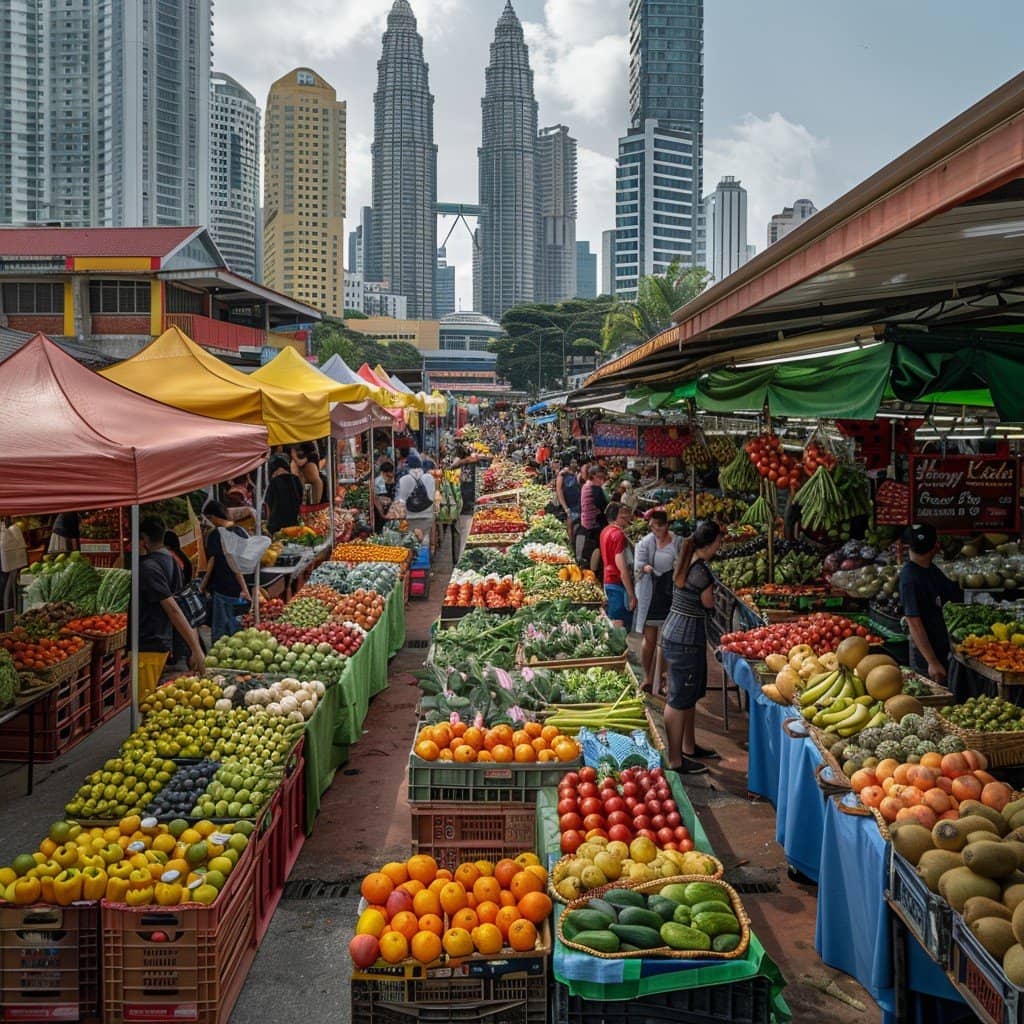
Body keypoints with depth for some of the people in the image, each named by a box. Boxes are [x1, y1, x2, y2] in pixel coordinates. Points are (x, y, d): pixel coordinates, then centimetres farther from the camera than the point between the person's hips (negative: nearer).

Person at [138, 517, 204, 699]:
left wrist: (196, 648, -29)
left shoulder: (148, 567, -20)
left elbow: (172, 608, -25)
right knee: (152, 697, 19)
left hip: (147, 647, -9)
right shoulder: (169, 560, 8)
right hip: (162, 642, 9)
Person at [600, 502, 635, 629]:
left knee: (612, 623, 16)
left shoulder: (606, 531, 7)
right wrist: (631, 595, -20)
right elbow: (622, 568, -22)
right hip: (619, 584, -10)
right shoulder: (619, 535, -19)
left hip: (608, 582, 10)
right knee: (620, 627, -7)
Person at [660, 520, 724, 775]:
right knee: (680, 699, -1)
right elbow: (708, 603, -9)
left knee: (692, 694, 22)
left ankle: (689, 747, 36)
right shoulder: (700, 571, -23)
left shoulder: (686, 563, 7)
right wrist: (712, 590, 9)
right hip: (686, 640, -10)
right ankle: (675, 761, 8)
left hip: (676, 634, 10)